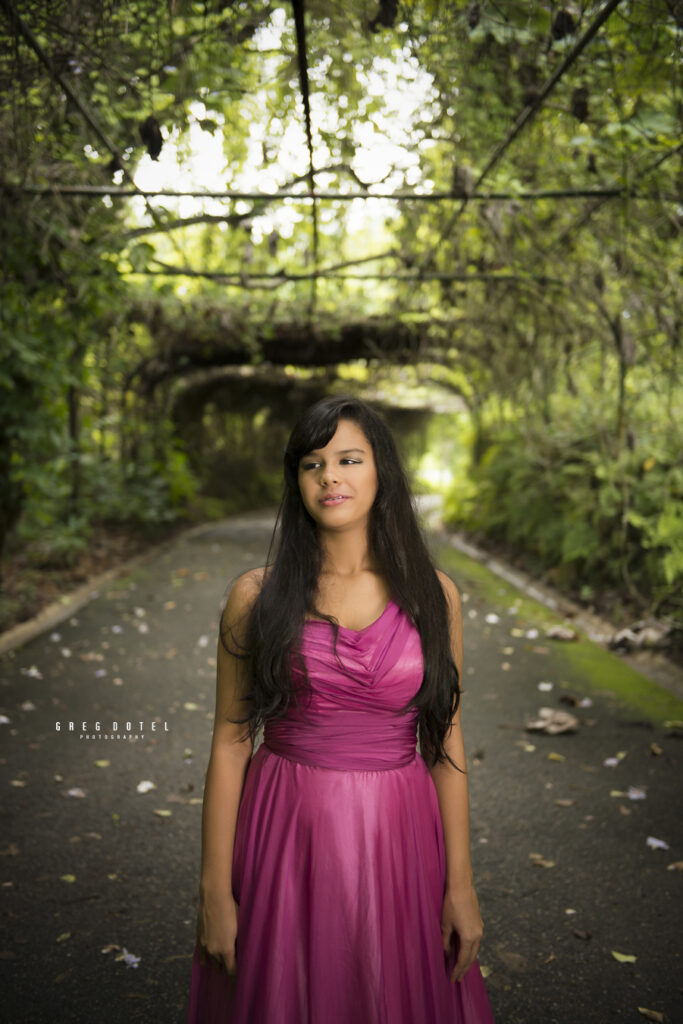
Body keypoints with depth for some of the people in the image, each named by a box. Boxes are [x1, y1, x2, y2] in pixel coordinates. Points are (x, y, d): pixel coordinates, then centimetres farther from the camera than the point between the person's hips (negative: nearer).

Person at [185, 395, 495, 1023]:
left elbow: (446, 742, 2)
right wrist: (214, 890, -3)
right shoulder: (258, 596, -5)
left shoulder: (432, 594, -1)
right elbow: (230, 743, -2)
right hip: (285, 836, -1)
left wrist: (461, 883, 1)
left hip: (398, 838, 1)